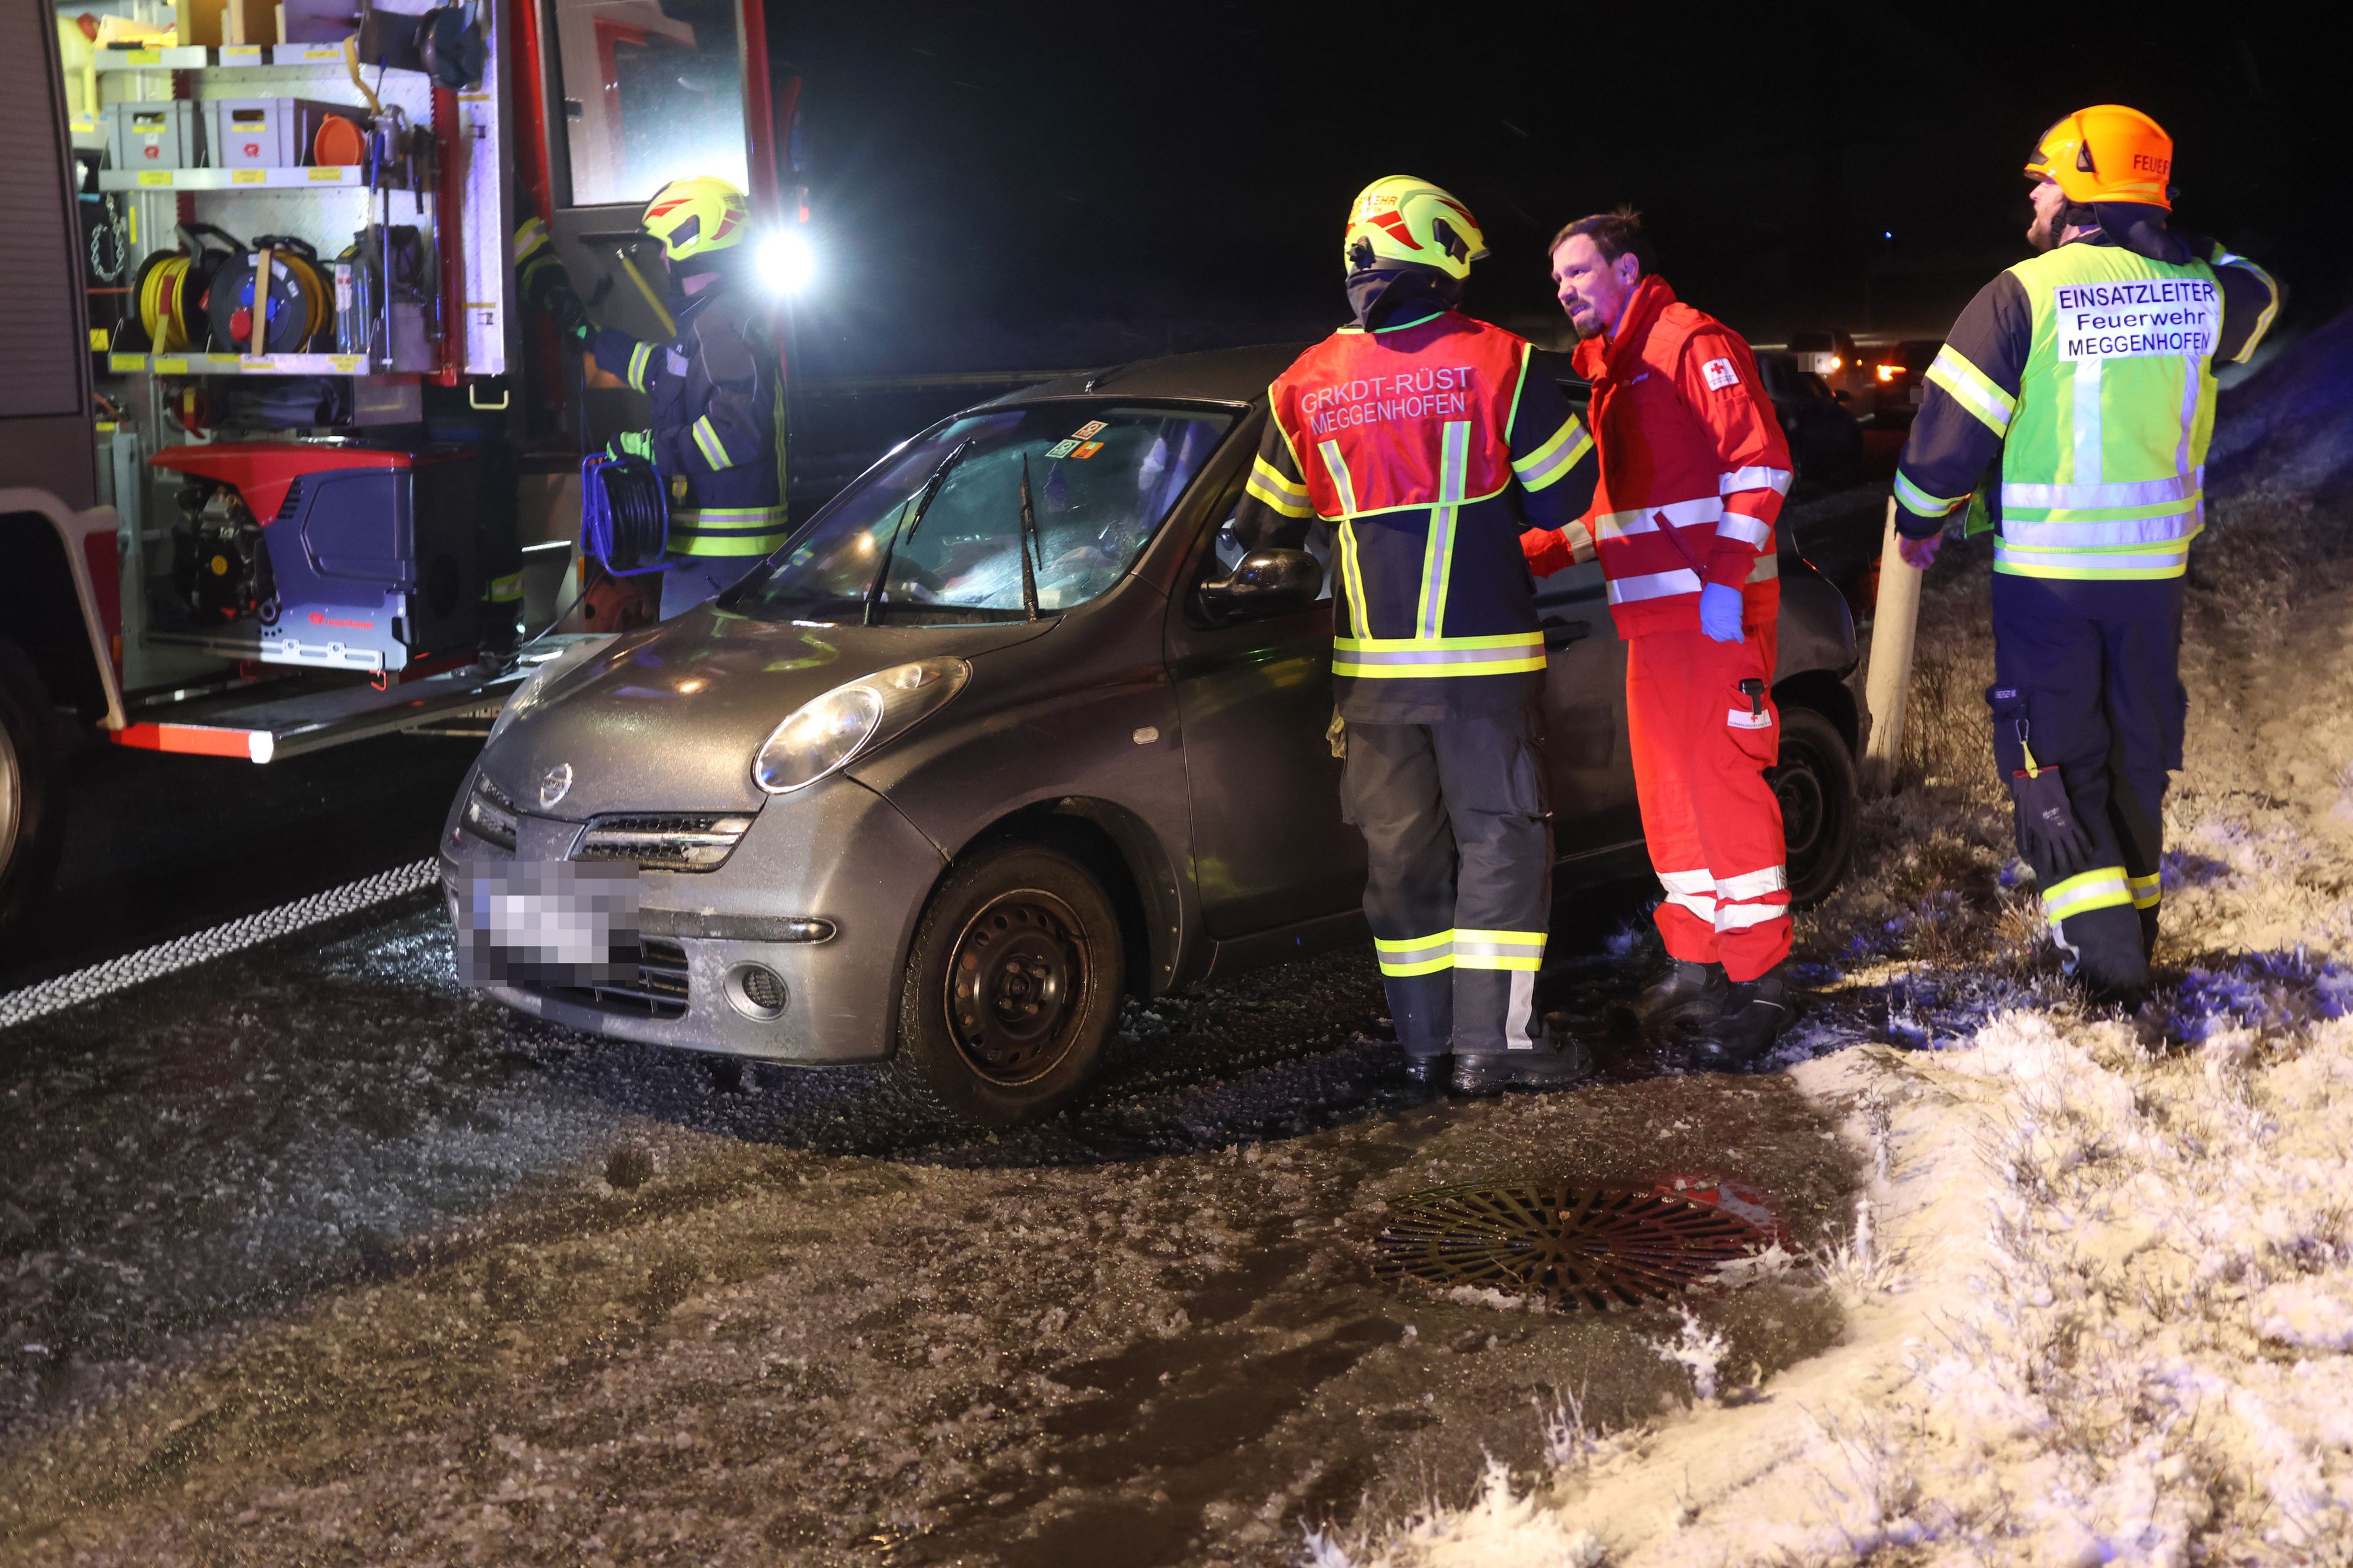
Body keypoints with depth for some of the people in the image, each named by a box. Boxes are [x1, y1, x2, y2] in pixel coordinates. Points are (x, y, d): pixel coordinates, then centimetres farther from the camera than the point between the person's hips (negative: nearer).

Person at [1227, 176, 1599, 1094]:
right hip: (1482, 656, -3)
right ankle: (1495, 1041, 4)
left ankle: (1425, 1042, 17)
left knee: (1400, 847, 12)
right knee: (1501, 838, 5)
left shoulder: (1305, 385, 3)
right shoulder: (1497, 362, -7)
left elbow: (1265, 527, 13)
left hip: (1371, 662, 3)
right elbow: (1564, 498, 0)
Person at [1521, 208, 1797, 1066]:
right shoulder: (1609, 370, 22)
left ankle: (1758, 978, -4)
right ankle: (1694, 964, 21)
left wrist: (1726, 576, -21)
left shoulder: (1692, 343, -6)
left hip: (1716, 615, -9)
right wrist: (1547, 549, 19)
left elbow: (1759, 458, -15)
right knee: (1669, 796, 12)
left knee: (1723, 784, -10)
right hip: (1653, 622, 9)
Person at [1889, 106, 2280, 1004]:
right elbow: (2254, 297, 28)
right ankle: (2136, 923, 29)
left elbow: (1952, 428, -11)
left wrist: (1920, 519, 5)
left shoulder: (2022, 295, -14)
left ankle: (2106, 950, -8)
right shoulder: (2197, 290, 2)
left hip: (2047, 571, -4)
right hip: (2153, 567, 5)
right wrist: (2181, 246, 31)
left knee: (2053, 757, 3)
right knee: (2138, 748, 17)